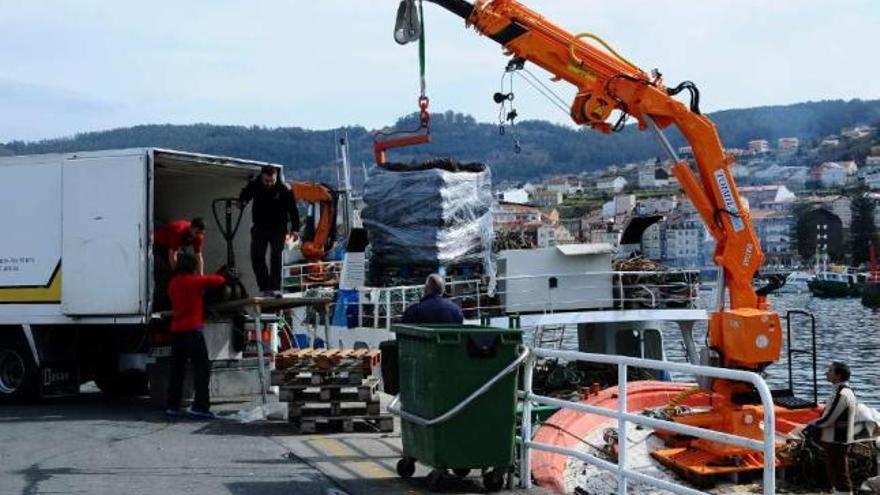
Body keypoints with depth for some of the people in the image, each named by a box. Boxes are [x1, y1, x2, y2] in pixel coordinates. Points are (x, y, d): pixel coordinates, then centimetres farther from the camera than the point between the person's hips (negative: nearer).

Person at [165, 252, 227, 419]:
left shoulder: (173, 283, 12)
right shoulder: (194, 281, -7)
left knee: (177, 369, 11)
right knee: (202, 368, -5)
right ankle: (200, 406, -11)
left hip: (176, 330, 7)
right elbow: (219, 280, -3)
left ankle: (172, 406, 12)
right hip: (192, 330, -7)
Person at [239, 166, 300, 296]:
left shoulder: (284, 190, -17)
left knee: (276, 257, -11)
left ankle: (275, 288, -10)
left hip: (278, 228, -3)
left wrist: (295, 229, -17)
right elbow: (244, 195, 15)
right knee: (256, 257, -4)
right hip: (260, 227, 3)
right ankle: (264, 286, 5)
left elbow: (293, 210, -12)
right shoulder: (253, 186, -9)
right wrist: (242, 201, -5)